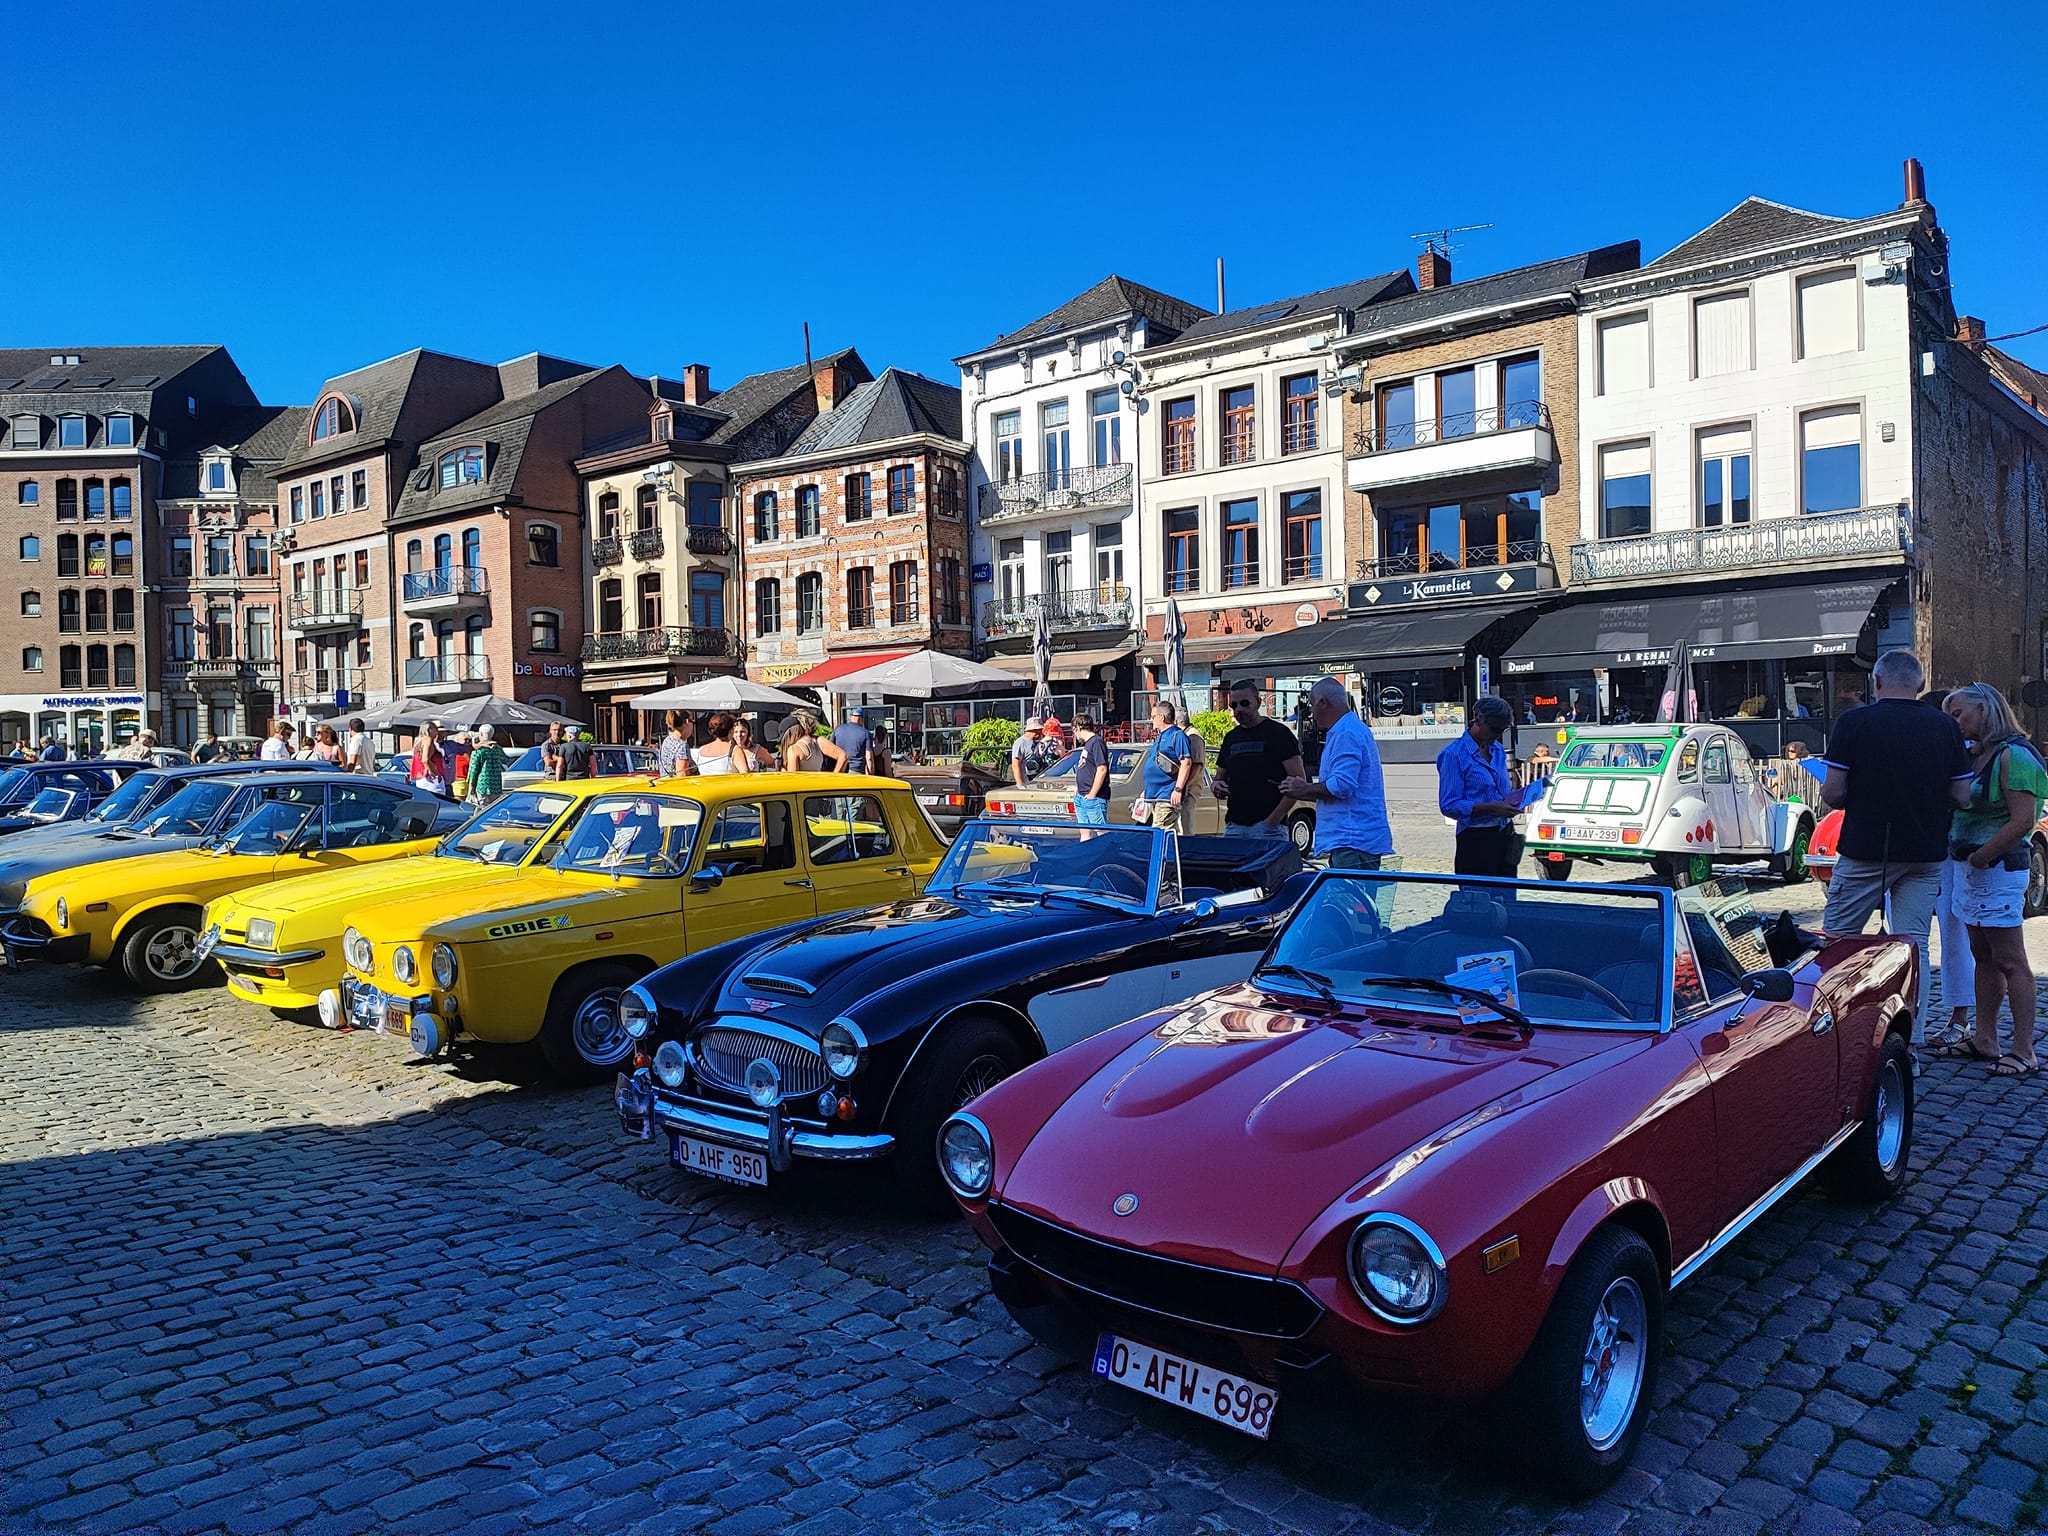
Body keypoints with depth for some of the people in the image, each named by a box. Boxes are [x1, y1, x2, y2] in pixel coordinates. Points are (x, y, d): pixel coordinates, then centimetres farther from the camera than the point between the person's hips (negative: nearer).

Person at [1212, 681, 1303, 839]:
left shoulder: (1278, 733, -1)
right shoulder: (1231, 738, 17)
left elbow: (1299, 781, -7)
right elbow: (1219, 777, 26)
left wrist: (1274, 819, -15)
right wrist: (1217, 786, 0)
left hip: (1268, 827, -5)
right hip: (1234, 825, 6)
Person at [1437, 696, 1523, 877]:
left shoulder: (1498, 750, 14)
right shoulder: (1454, 755, -10)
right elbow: (1449, 805, -15)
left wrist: (1516, 796, 1)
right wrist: (1493, 808, -22)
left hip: (1504, 834, 7)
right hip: (1476, 840, -7)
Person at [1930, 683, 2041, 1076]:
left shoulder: (2013, 755, -13)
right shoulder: (1976, 756, 14)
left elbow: (2022, 822, -20)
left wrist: (1980, 856, -17)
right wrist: (1960, 854, 4)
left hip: (1999, 869, -9)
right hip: (1970, 869, 9)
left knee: (2011, 961, -4)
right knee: (1983, 958, 13)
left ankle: (2024, 1052, 1)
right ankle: (1984, 1040, 20)